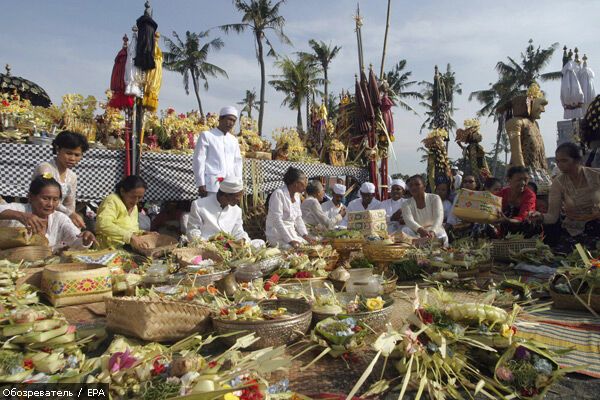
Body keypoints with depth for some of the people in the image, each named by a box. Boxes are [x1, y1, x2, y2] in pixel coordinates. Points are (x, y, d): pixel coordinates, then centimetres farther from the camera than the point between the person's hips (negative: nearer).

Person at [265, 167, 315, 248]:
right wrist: (290, 240, -24)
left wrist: (305, 235, 1)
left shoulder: (297, 195, 8)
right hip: (278, 235, -8)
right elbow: (277, 220, -21)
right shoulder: (278, 194, -17)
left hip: (292, 232, 8)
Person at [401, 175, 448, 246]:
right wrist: (420, 230, -43)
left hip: (435, 232, -2)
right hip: (417, 234, 2)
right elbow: (409, 221, -20)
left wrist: (432, 231, -40)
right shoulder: (406, 204, 1)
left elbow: (439, 217, -17)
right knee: (405, 230, -27)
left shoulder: (434, 198, -1)